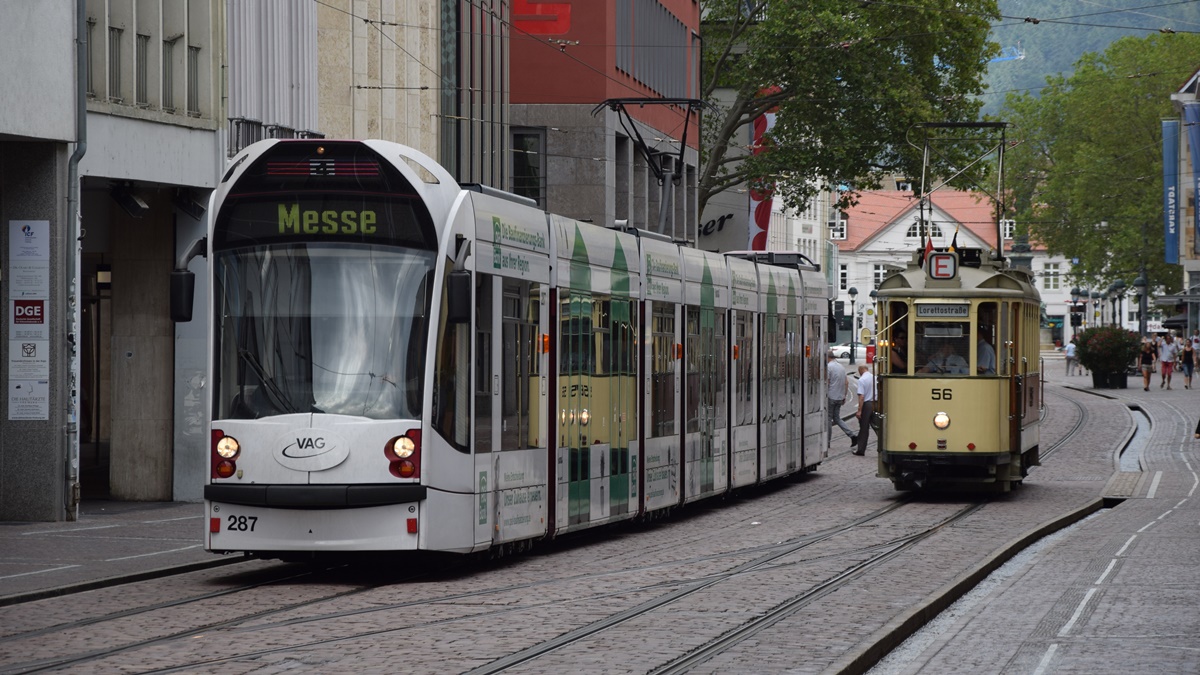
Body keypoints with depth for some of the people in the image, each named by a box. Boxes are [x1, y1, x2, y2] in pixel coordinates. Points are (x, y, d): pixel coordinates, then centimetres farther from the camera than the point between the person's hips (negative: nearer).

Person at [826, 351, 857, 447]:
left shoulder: (828, 367, -12)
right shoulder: (841, 367, 11)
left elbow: (826, 383, -16)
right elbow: (846, 383, 14)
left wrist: (824, 396, -10)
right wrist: (844, 396, 19)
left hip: (831, 396, -7)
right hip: (840, 397, 7)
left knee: (828, 418, 3)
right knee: (837, 418, 13)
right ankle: (852, 436, -1)